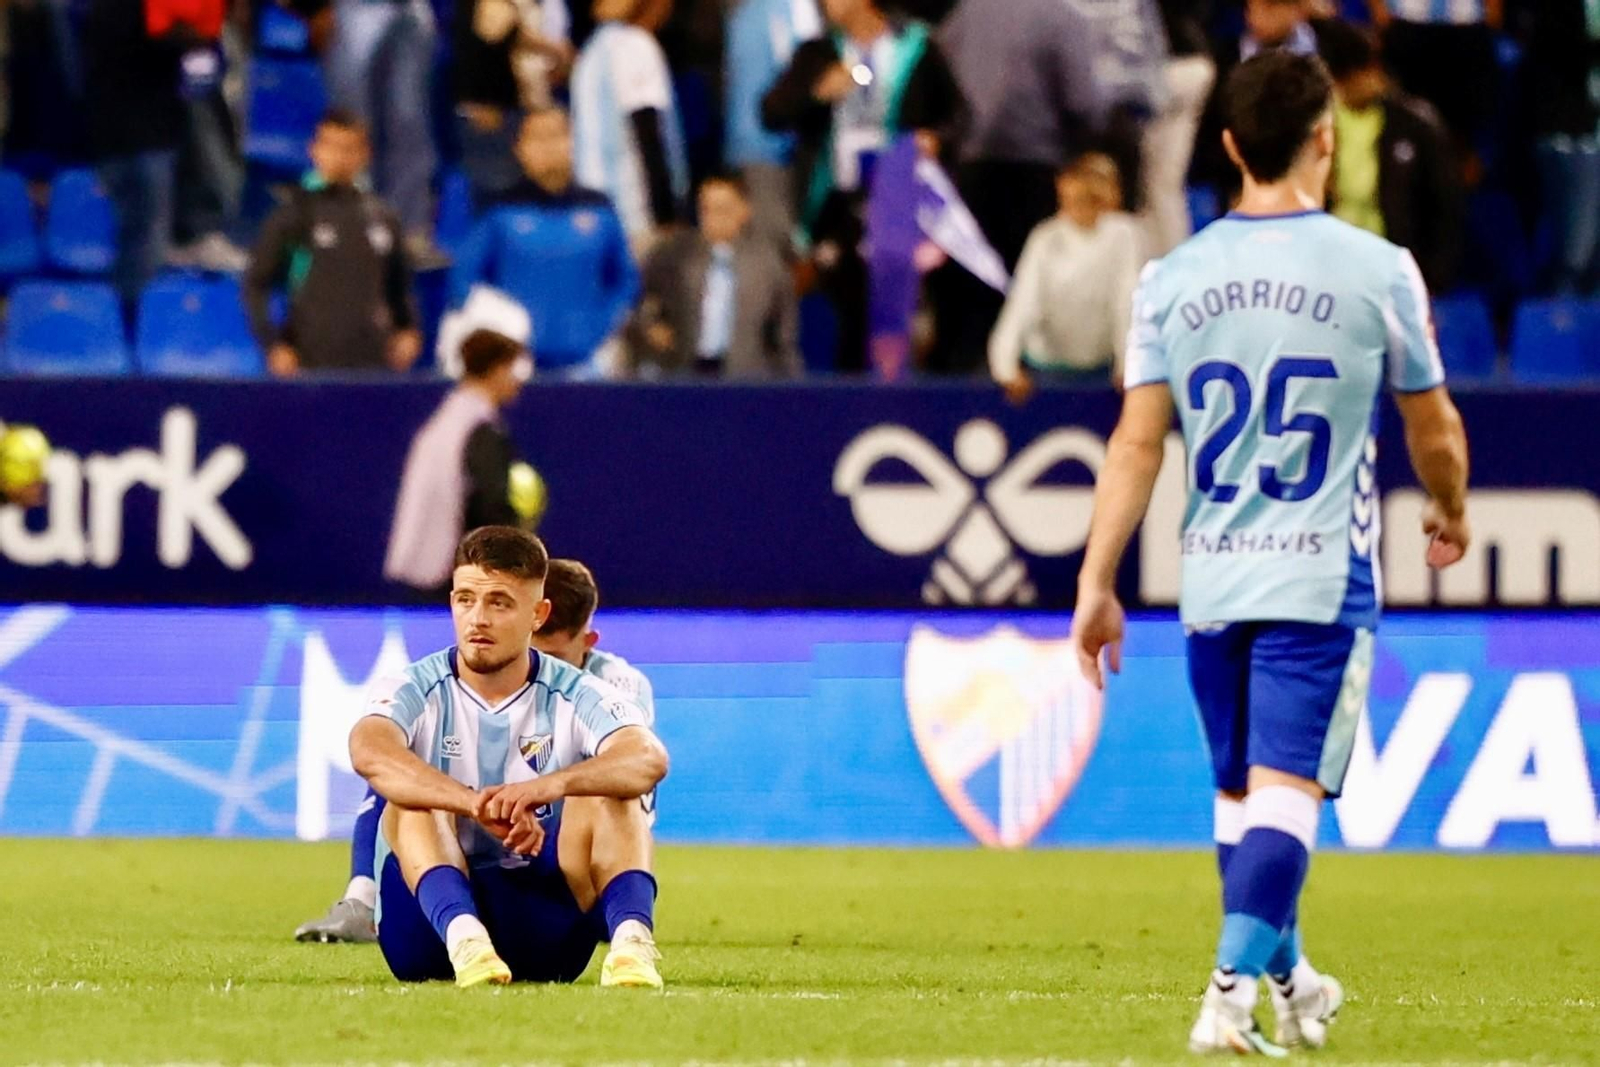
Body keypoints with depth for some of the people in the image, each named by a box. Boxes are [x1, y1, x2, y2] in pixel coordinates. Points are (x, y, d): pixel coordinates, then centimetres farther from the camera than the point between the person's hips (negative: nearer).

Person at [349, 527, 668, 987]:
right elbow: (369, 751, -28)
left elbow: (649, 759, -23)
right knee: (415, 798, -25)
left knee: (608, 793, -19)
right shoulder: (417, 693, -3)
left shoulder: (575, 697, -1)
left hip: (543, 924, 1)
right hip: (426, 928, -1)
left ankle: (631, 938, -43)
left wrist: (547, 786, -44)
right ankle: (463, 937, -49)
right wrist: (477, 804, -46)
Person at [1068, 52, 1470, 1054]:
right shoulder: (1377, 269, -5)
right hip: (1322, 579, -4)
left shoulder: (1173, 279, 2)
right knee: (1285, 790, -9)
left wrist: (1097, 581, 1)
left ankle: (1290, 984, 33)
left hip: (1212, 584, 4)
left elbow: (1136, 444, -2)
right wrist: (1451, 514, 26)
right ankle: (1233, 992, -23)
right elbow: (1434, 425, 6)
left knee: (1240, 792, 17)